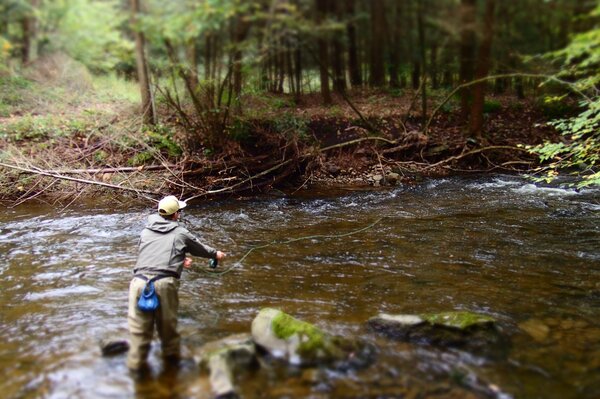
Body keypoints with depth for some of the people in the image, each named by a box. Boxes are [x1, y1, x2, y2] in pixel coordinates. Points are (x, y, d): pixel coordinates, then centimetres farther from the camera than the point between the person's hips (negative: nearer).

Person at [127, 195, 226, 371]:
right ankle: (171, 355, 32)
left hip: (140, 280, 2)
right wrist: (215, 254, 49)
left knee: (139, 326, 8)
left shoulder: (146, 231, 19)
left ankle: (136, 363, 16)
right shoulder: (180, 233, 12)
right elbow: (200, 248, 28)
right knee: (167, 323, 15)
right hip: (165, 283, -2)